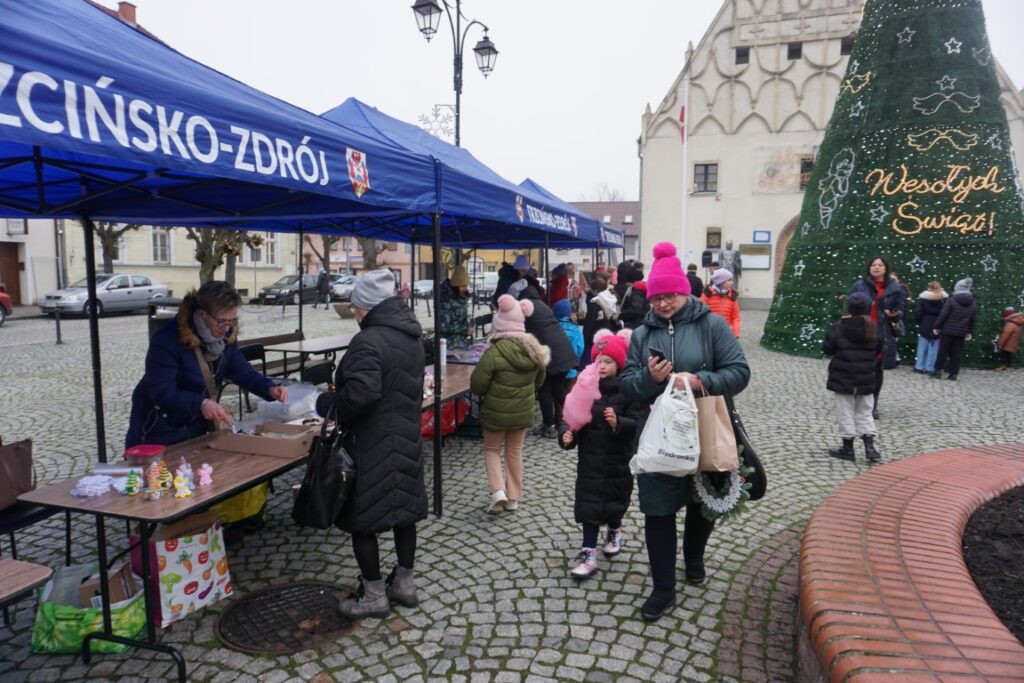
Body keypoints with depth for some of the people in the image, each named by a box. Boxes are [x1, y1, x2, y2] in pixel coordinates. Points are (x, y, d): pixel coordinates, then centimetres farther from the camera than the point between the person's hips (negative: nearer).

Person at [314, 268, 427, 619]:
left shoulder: (368, 341, -21)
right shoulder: (411, 337, 8)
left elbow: (361, 392, -32)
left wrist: (331, 405, -15)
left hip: (372, 447, -9)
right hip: (407, 438, 9)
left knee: (362, 518, 6)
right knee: (404, 510, 17)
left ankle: (374, 596, 17)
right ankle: (404, 584, 31)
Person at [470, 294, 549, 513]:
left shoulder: (494, 352, -24)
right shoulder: (534, 349, -5)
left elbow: (476, 386, -18)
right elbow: (539, 381, 9)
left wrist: (492, 389, 2)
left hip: (496, 412, -5)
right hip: (523, 411, 5)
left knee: (492, 450, 16)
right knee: (515, 451, 20)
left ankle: (498, 491, 0)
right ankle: (513, 497, 26)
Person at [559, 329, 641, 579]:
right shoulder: (585, 386, -3)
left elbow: (636, 423, -17)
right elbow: (572, 417, 1)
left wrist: (617, 423, -35)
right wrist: (567, 434, -18)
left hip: (618, 457, -2)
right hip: (590, 456, 2)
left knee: (615, 498, 15)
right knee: (588, 502, 1)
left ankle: (614, 531, 46)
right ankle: (589, 552, 8)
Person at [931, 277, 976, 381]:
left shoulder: (951, 300, -10)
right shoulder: (972, 304, 8)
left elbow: (943, 315, -11)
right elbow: (972, 320, 12)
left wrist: (937, 327, -4)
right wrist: (970, 332, 19)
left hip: (948, 330, -4)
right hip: (961, 332, 4)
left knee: (943, 351, 4)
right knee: (956, 353, 8)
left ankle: (938, 371, 5)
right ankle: (953, 373, 8)